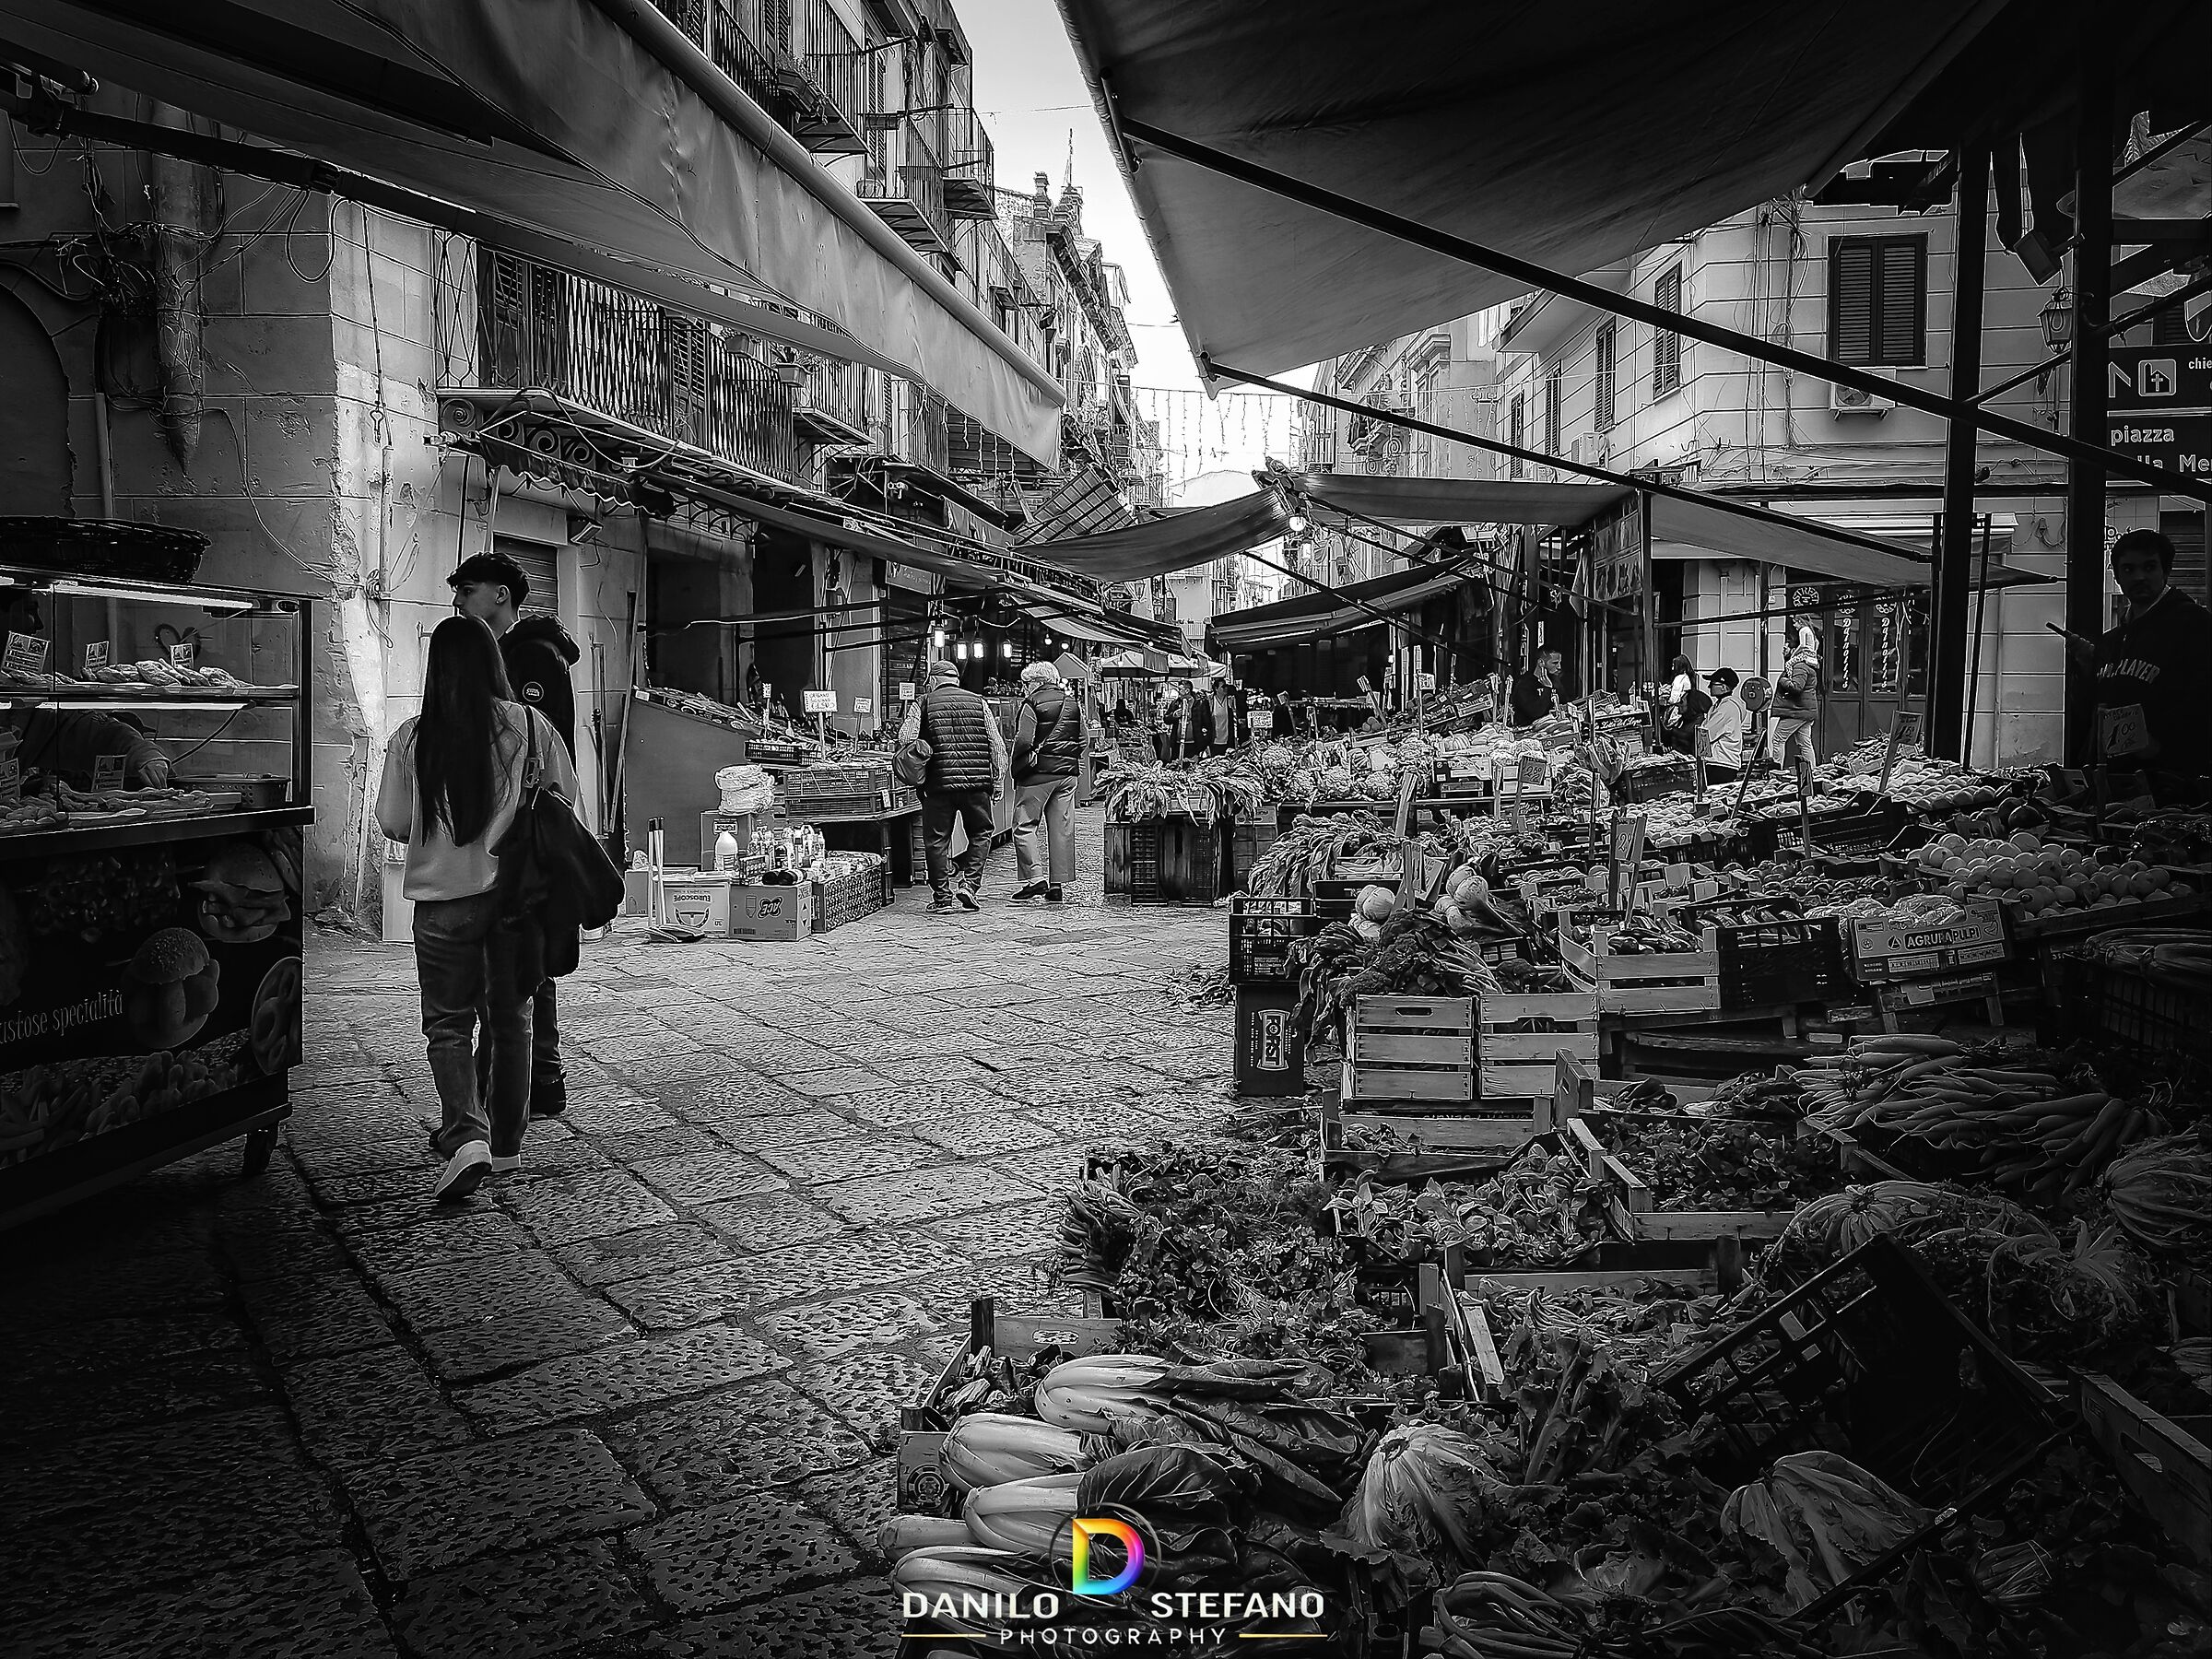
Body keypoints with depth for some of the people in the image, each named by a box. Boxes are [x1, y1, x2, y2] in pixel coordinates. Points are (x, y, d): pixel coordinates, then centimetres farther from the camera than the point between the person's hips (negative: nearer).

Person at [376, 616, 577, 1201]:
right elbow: (566, 796, 5)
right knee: (512, 1018, 16)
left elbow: (392, 823, -1)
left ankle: (466, 1135, -9)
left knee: (448, 1023, 10)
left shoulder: (412, 737, -8)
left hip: (444, 898, -1)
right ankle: (507, 1143, 25)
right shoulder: (530, 726, -6)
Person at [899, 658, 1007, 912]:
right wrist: (999, 780, 11)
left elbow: (905, 739, -7)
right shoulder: (979, 703, 10)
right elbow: (997, 745, 6)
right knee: (980, 833, 18)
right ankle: (969, 883, 5)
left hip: (939, 782, -1)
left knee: (937, 839, 9)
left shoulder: (923, 704, 5)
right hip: (977, 784, 1)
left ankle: (942, 896, 11)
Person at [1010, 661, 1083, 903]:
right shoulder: (1072, 703, 12)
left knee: (1024, 824, 1)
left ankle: (1035, 876, -11)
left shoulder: (1033, 704, -9)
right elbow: (1082, 739, 14)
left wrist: (1017, 767, -4)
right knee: (1062, 827, 7)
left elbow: (1023, 741, -17)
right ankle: (1059, 883, 7)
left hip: (1037, 773, -6)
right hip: (1067, 773, 6)